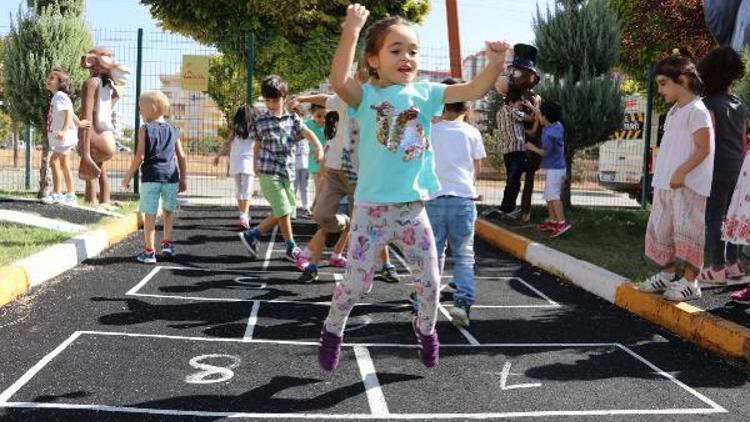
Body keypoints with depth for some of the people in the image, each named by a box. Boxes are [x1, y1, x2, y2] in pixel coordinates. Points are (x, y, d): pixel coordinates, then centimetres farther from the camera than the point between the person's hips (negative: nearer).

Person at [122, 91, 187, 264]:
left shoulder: (145, 129, -3)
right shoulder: (172, 130, 10)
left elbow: (140, 156, -7)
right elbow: (181, 156, 9)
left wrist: (128, 176, 1)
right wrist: (183, 179, 17)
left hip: (151, 176, -3)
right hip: (171, 176, 4)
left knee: (150, 214, 1)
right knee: (168, 210, 22)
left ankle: (149, 251, 4)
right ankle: (167, 243, 18)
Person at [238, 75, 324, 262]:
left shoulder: (293, 118, 4)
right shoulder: (261, 120, -1)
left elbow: (306, 132, -10)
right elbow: (258, 144, 9)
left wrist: (319, 147, -25)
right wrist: (255, 164, 8)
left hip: (287, 172, 4)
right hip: (269, 172, -4)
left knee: (286, 212, 7)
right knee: (283, 210, -8)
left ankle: (251, 235, 19)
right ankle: (291, 248, 7)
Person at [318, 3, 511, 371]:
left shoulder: (425, 93, 2)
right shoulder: (366, 96, -8)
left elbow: (475, 90, -6)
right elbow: (338, 81, -29)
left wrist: (495, 62, -24)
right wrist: (351, 31, -35)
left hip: (413, 208, 4)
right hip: (372, 208, -3)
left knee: (430, 281, 13)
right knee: (356, 282, 5)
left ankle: (426, 329, 42)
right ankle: (332, 331, 32)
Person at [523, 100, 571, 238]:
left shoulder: (549, 133, -22)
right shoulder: (557, 125, 6)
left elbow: (545, 152, -16)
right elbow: (543, 117, 24)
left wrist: (533, 148, 0)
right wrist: (531, 106, 32)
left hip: (554, 168, -10)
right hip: (558, 166, 10)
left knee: (553, 195, -12)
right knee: (549, 195, 14)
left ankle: (562, 223, -18)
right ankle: (553, 221, 18)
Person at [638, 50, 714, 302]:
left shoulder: (696, 111, -11)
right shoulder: (674, 112, 16)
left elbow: (704, 149, -16)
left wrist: (682, 172, -24)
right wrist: (661, 176, 17)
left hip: (689, 185, -9)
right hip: (666, 184, 9)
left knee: (687, 230, -5)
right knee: (661, 228, 13)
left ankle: (690, 282, 1)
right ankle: (667, 274, 26)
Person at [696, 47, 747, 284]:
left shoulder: (710, 104, -11)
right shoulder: (739, 106, 10)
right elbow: (742, 142, 14)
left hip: (717, 171, -7)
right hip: (736, 170, 7)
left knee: (713, 220, -2)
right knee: (730, 217, 16)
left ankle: (717, 270, 1)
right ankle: (733, 264, 23)